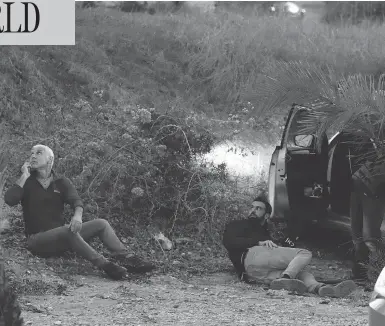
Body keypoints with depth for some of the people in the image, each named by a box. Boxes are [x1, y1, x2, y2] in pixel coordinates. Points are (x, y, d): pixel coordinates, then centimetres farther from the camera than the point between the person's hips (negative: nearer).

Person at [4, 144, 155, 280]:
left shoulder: (61, 182, 12)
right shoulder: (27, 182, 5)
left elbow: (76, 201, -7)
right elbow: (9, 200, -16)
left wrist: (77, 215, -30)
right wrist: (24, 176, -12)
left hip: (61, 237, 5)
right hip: (37, 239, -5)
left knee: (101, 223, -8)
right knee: (68, 230, -34)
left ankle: (127, 258, -25)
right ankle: (104, 265, -44)